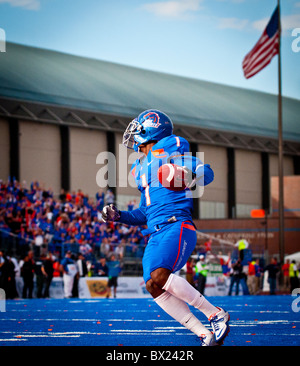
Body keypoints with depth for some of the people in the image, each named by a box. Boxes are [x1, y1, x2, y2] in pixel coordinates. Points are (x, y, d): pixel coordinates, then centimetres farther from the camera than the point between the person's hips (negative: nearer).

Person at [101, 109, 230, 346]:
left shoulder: (169, 149, 4)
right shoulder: (141, 168, 26)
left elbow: (207, 172, -5)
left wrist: (191, 178, -27)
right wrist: (119, 216, 17)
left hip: (177, 226, -8)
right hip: (156, 234, 8)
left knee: (159, 277, -28)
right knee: (154, 288, -13)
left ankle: (216, 315, -15)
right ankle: (205, 335, -11)